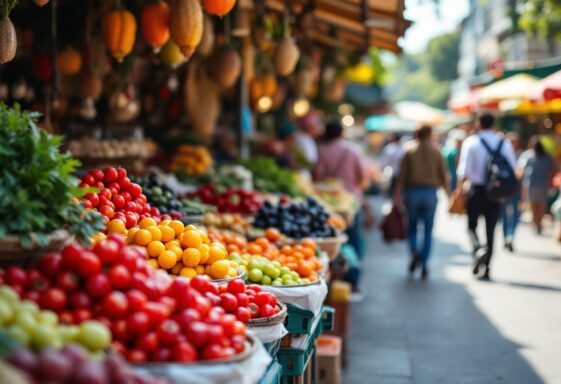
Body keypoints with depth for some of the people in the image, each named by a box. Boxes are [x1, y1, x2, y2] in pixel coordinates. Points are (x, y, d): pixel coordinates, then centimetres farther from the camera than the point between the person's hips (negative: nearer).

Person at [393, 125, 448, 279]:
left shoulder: (409, 152, 0)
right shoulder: (436, 153, 1)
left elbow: (401, 175, -4)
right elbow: (443, 175, 1)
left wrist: (397, 194, -2)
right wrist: (447, 191, 13)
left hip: (412, 192, 0)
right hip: (430, 193, 0)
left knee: (412, 226, 15)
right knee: (428, 231, 6)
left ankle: (414, 251, -10)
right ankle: (424, 265, 1)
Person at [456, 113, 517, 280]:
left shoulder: (471, 142, -6)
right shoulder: (505, 143, 2)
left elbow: (464, 170, -12)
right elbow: (513, 170, 2)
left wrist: (460, 187, -3)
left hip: (476, 190, -2)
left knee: (472, 225, 12)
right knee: (491, 229, 9)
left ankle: (478, 249, -18)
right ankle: (487, 269, 10)